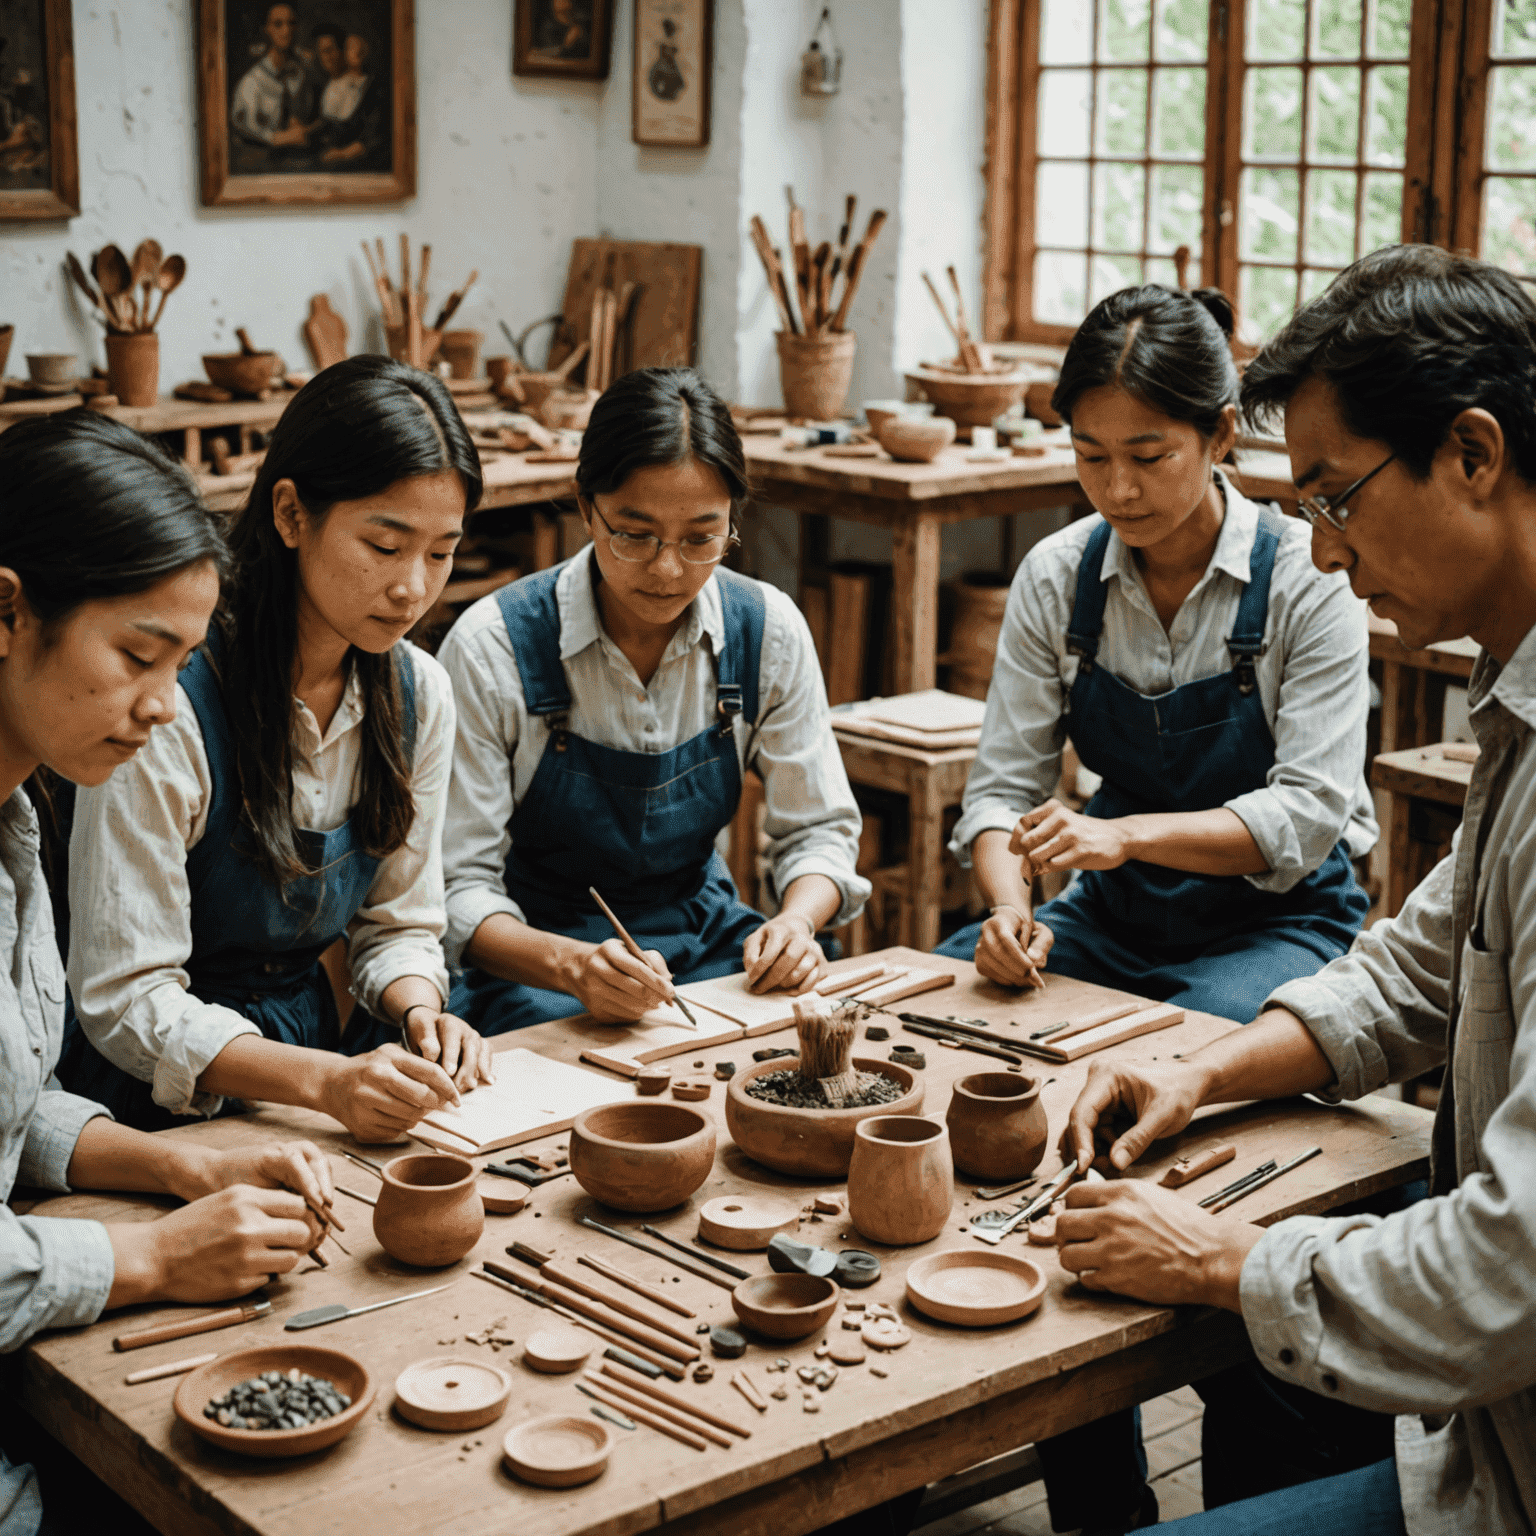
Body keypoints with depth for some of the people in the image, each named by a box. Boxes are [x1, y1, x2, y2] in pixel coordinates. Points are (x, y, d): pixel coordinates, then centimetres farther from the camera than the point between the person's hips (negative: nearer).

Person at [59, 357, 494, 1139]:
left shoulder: (419, 693, 0)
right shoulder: (166, 703, -20)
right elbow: (125, 999, -19)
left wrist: (419, 1011, -13)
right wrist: (323, 1081, -32)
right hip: (167, 1102, -5)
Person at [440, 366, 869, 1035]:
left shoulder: (770, 632, -6)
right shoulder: (491, 647, -17)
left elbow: (819, 828, 4)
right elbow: (457, 886, -16)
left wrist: (797, 920, -19)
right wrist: (573, 965, -36)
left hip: (703, 938, 5)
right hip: (530, 960, -5)